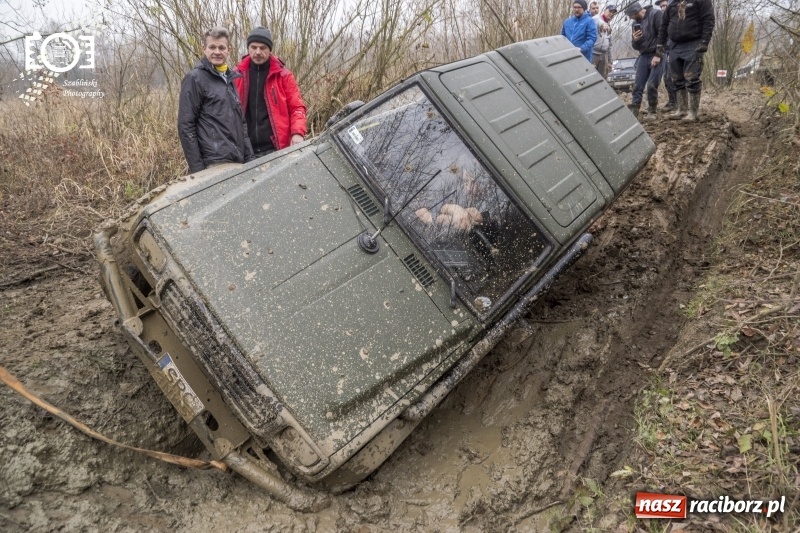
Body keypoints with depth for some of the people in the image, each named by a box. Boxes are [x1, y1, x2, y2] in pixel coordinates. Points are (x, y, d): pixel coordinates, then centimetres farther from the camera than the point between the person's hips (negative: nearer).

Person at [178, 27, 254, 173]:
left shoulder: (230, 79, 16)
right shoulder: (194, 79, -4)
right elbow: (186, 126, -9)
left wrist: (249, 158, 12)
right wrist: (197, 169, -14)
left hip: (238, 161, 7)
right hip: (214, 164, -6)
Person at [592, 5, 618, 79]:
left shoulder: (609, 26, 22)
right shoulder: (596, 18, 0)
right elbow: (596, 21, -28)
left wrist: (609, 61, 21)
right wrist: (603, 24, -51)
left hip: (604, 55, 7)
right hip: (593, 54, -7)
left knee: (602, 79, 5)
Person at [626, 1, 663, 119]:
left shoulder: (656, 14, -5)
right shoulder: (636, 23, 14)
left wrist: (658, 55, -17)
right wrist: (634, 40, -7)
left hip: (657, 55, -6)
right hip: (643, 56, 6)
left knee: (652, 85, -12)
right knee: (637, 85, -4)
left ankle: (652, 111, 3)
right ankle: (634, 112, -4)